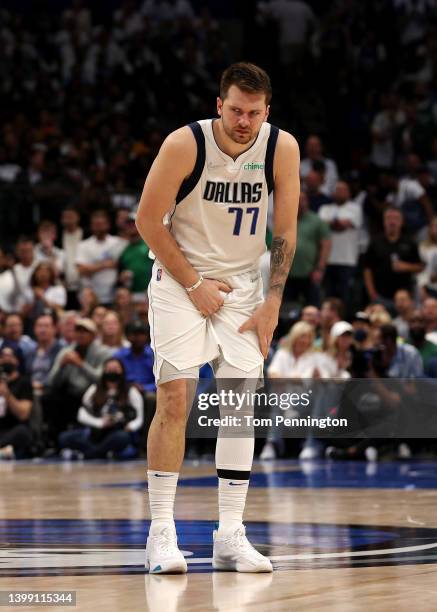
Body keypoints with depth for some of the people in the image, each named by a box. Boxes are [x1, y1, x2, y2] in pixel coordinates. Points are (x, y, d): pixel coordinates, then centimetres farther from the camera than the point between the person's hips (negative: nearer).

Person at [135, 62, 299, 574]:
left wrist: (272, 301, -6)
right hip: (180, 279, -3)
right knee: (175, 400, -11)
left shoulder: (282, 148, -10)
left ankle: (230, 536, 3)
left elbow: (284, 231, -1)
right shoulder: (185, 144, -19)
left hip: (242, 284, 3)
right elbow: (147, 219, -11)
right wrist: (194, 284, -11)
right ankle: (161, 532, -3)